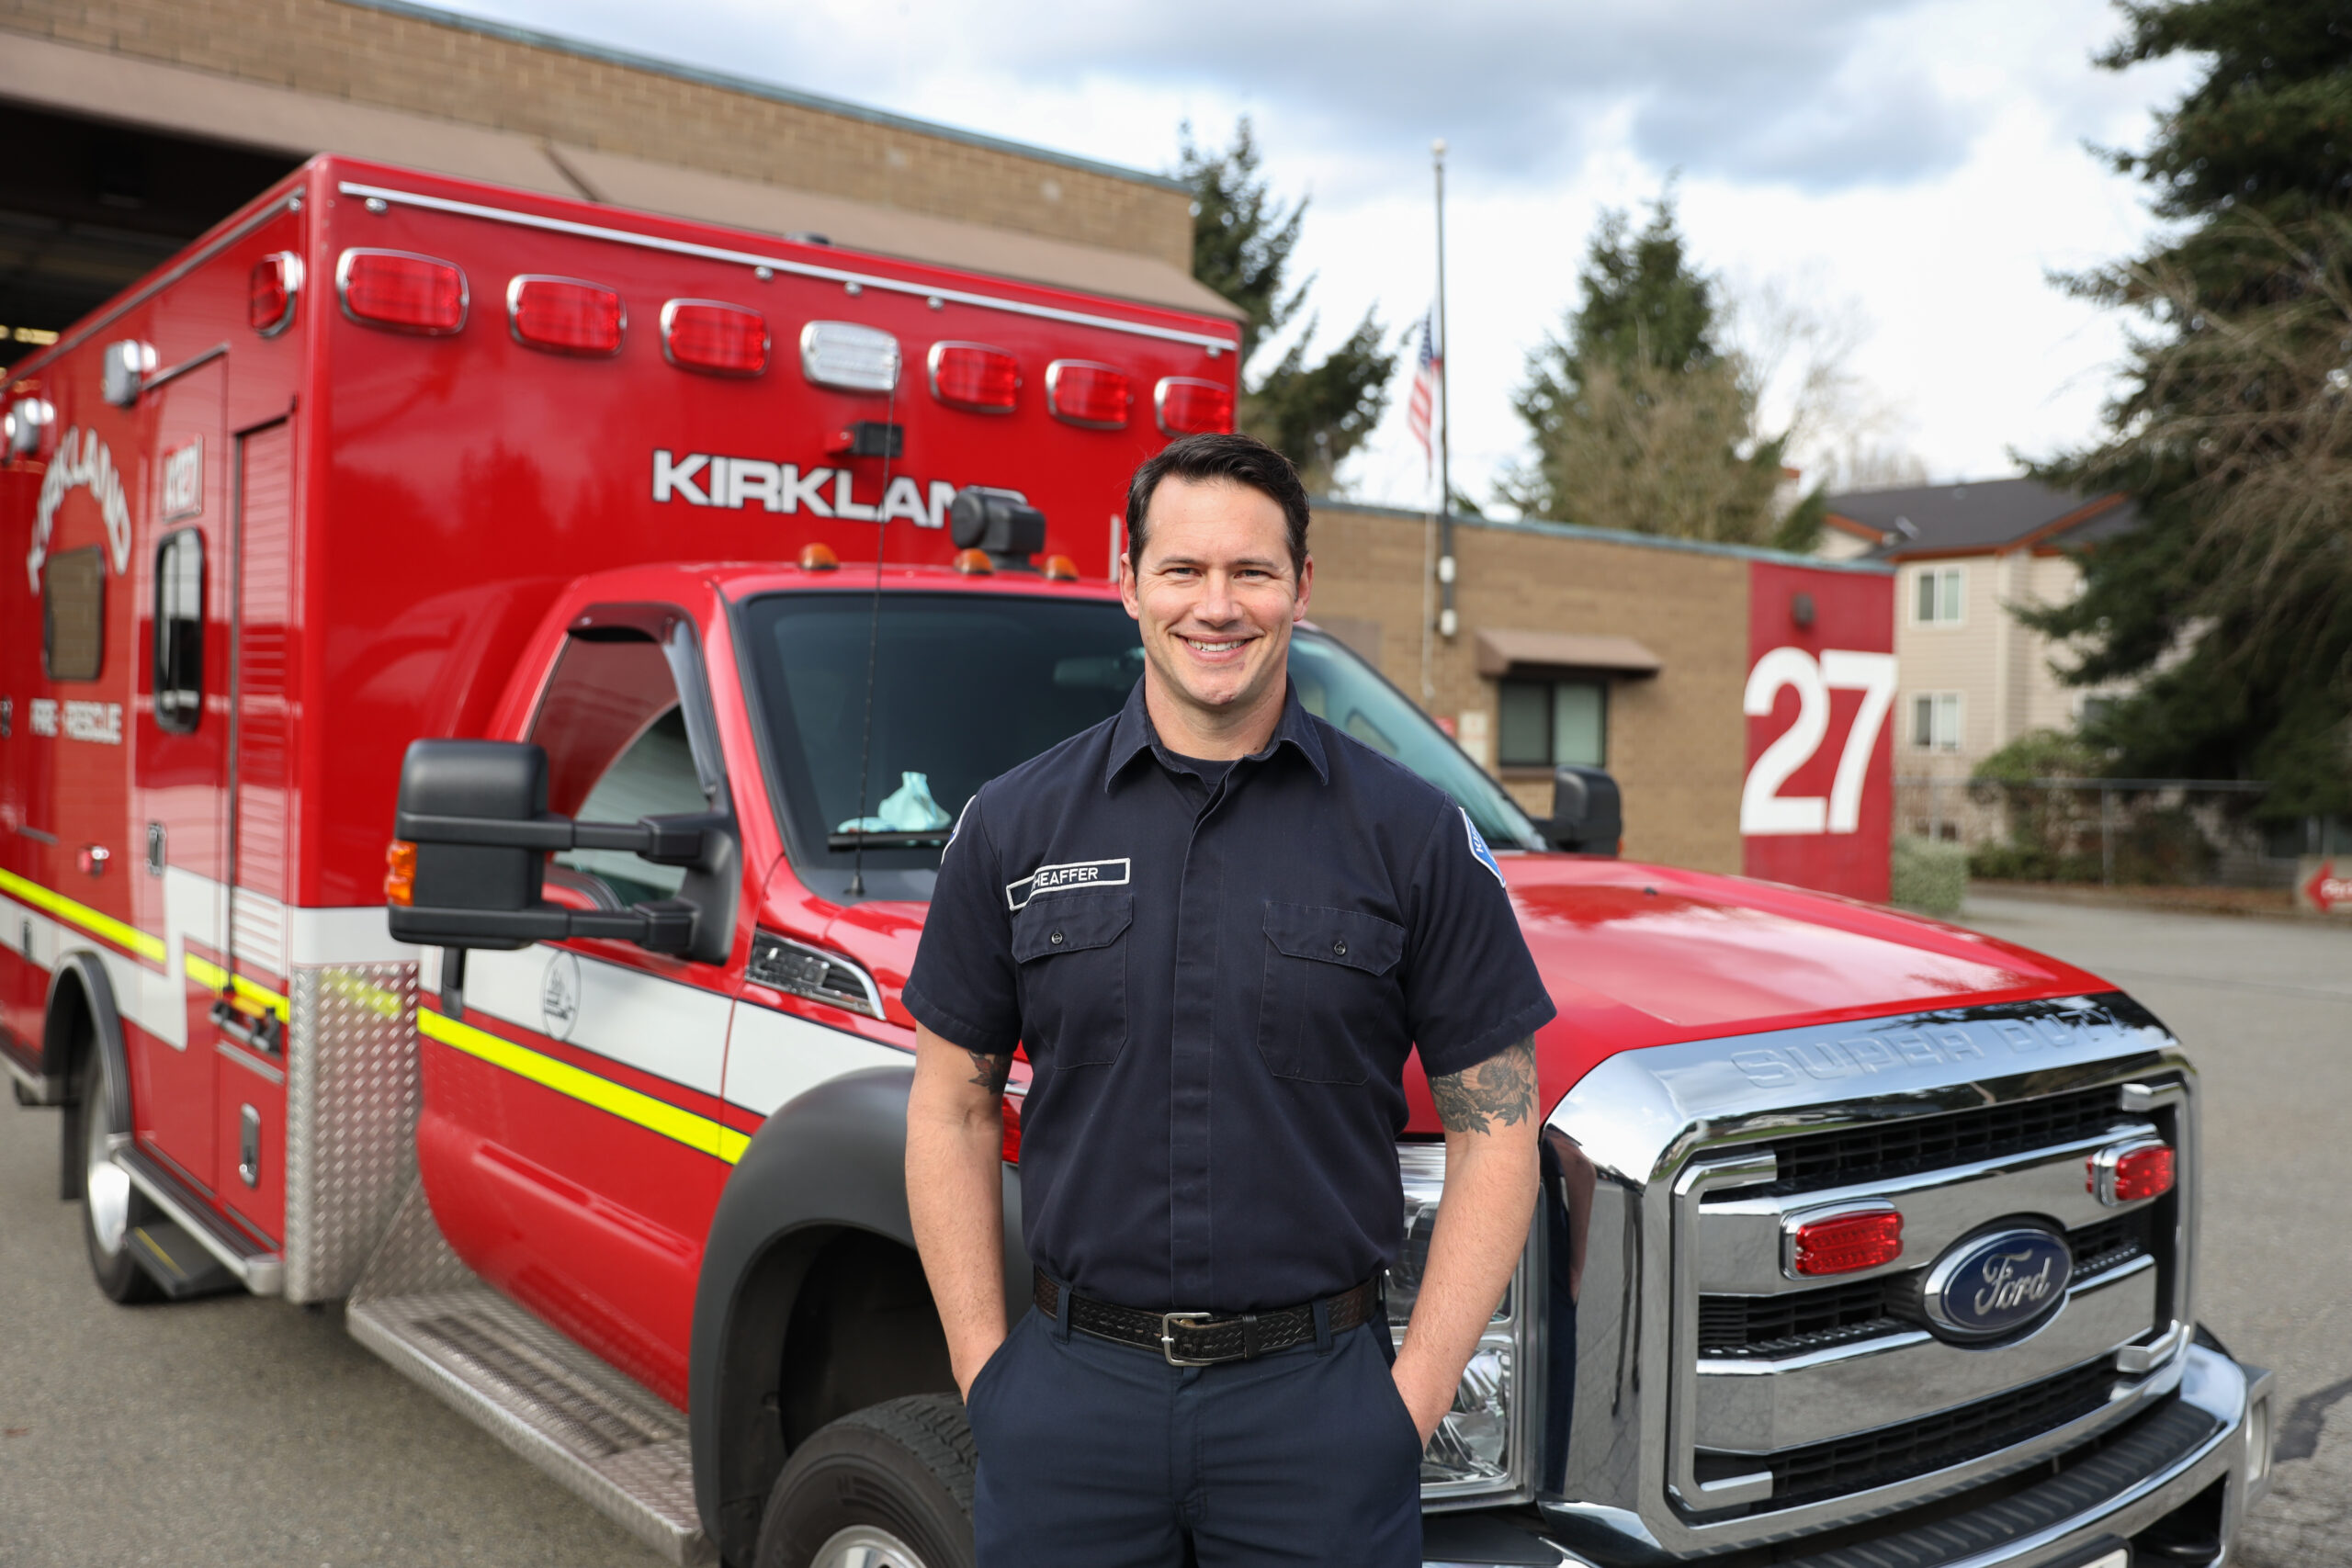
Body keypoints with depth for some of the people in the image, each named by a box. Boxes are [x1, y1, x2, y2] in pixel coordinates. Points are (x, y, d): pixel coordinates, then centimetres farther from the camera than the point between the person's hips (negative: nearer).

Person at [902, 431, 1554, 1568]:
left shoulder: (1414, 833, -2)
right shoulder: (1013, 827, 2)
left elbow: (1495, 1125, 0)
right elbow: (952, 1105, 6)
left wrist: (1416, 1390, -6)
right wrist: (981, 1367, 0)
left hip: (1317, 1394, -1)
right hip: (1070, 1398, 1)